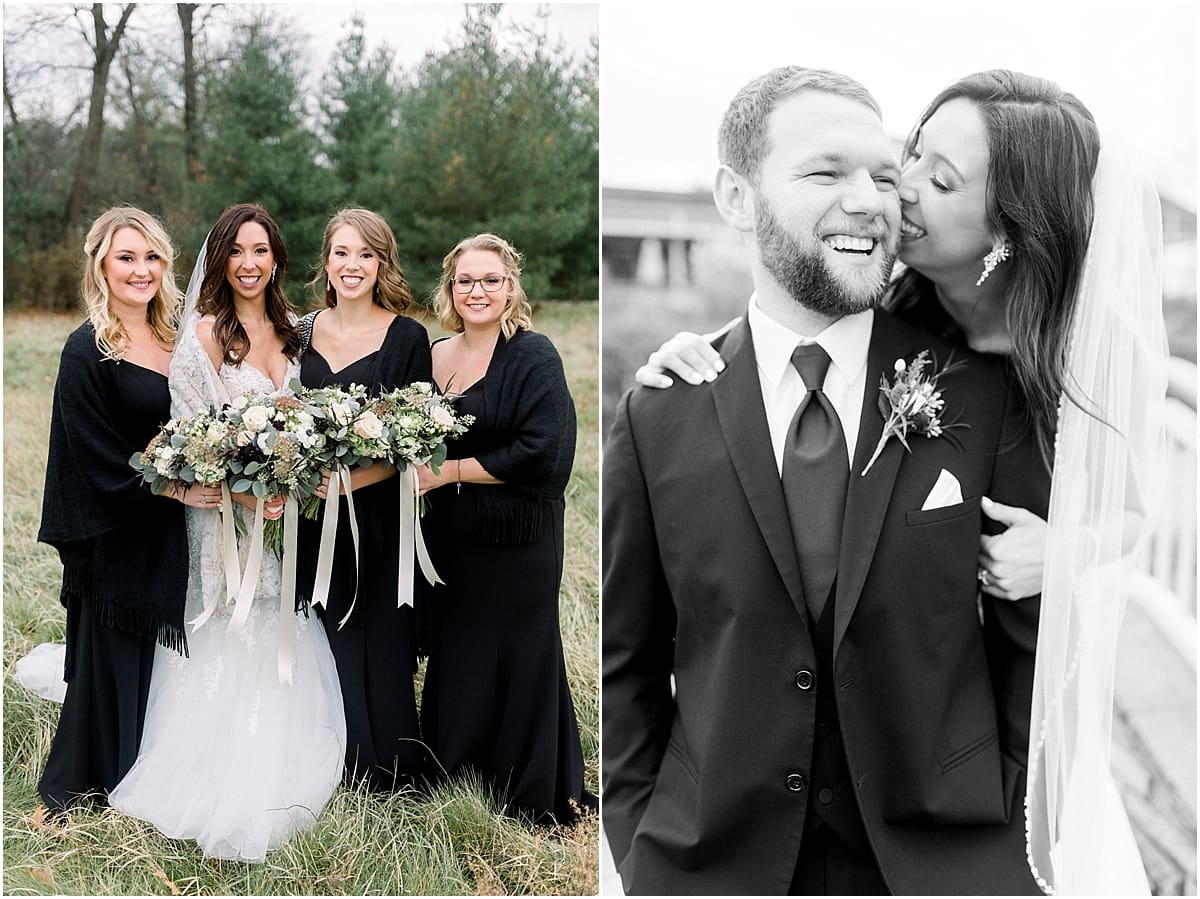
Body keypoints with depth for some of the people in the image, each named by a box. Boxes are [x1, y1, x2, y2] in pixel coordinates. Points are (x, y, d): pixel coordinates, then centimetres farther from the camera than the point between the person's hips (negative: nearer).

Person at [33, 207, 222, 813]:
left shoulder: (173, 342, 7)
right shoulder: (87, 351, -14)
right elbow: (99, 459, -15)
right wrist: (173, 490, -17)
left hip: (170, 534, 6)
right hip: (115, 539, -6)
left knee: (163, 657, 13)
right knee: (114, 660, 4)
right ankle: (80, 787, 23)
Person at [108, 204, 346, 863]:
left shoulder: (286, 331, 9)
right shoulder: (206, 332, -11)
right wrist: (244, 493, -26)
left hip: (285, 509, 6)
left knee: (283, 646, 12)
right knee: (230, 653, -1)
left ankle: (276, 778, 28)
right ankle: (224, 790, 12)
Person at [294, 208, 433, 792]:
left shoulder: (407, 337, -5)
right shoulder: (302, 332, 8)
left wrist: (357, 479, -21)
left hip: (380, 517, -3)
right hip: (314, 519, 4)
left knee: (382, 644, 1)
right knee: (327, 642, 8)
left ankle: (387, 773, 17)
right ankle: (336, 766, 23)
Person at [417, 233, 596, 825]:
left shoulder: (533, 356, -11)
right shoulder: (435, 355, 8)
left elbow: (541, 453, -20)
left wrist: (450, 472, -15)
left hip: (516, 543, -6)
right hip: (449, 538, 6)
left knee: (519, 658, 4)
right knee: (454, 657, 15)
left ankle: (533, 796, 20)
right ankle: (450, 767, 32)